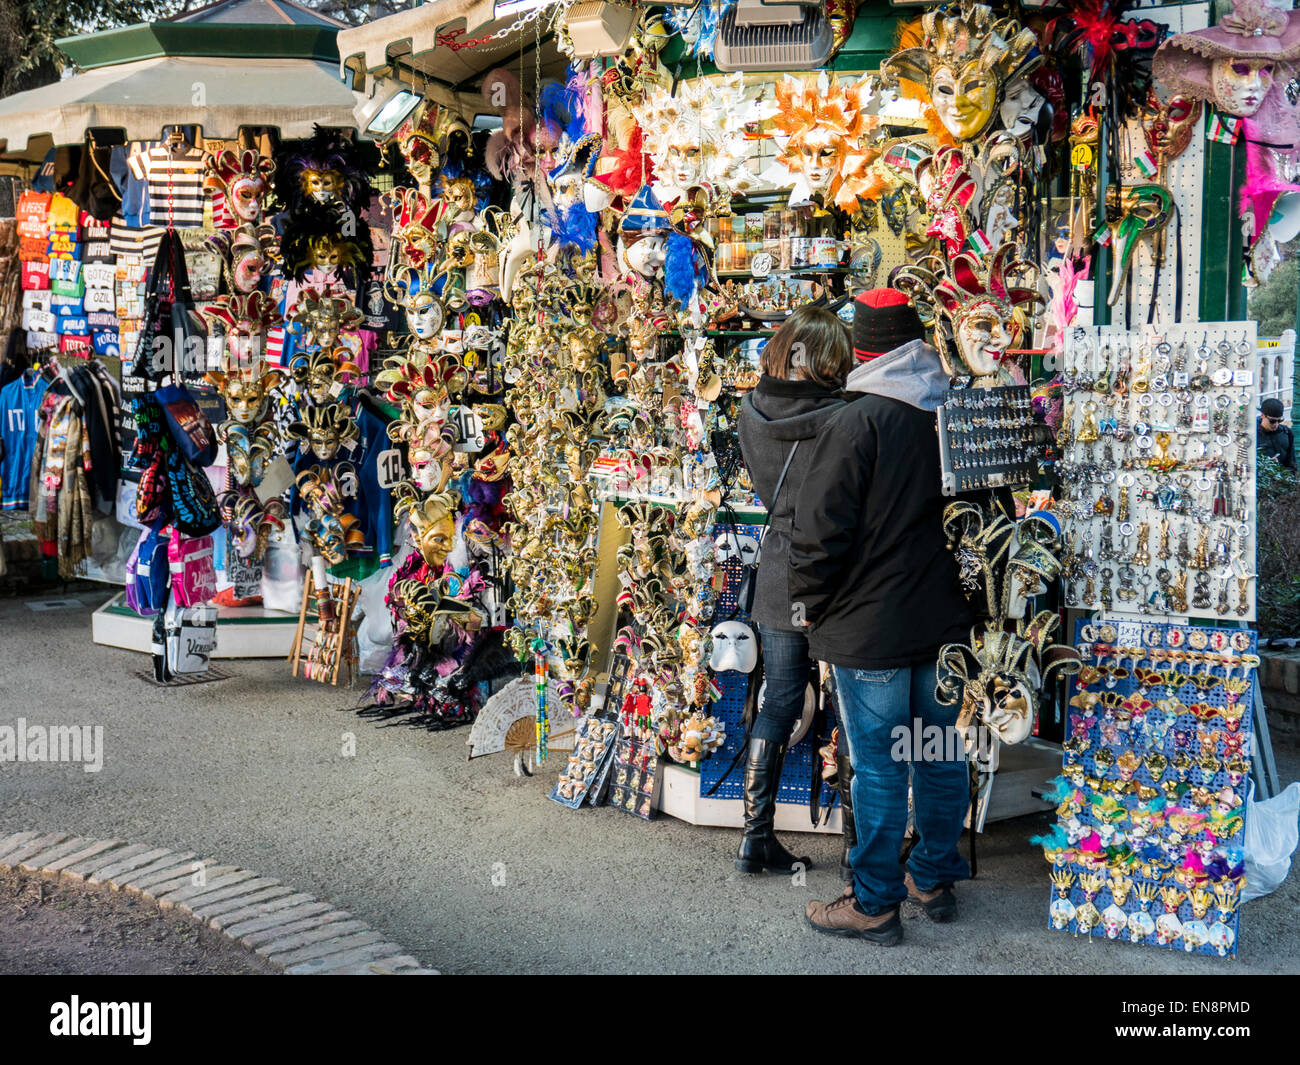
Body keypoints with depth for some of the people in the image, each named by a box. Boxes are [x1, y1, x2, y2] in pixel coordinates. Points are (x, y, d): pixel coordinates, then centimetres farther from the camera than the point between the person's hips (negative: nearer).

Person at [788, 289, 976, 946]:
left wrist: (812, 602, -3)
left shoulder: (857, 423, -17)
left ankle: (874, 905, 12)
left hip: (871, 627, -7)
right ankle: (935, 879, 32)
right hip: (945, 620, 7)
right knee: (942, 753, 17)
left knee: (878, 767, 2)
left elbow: (821, 528, -18)